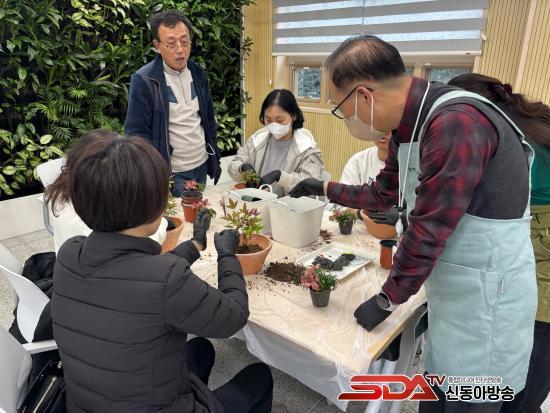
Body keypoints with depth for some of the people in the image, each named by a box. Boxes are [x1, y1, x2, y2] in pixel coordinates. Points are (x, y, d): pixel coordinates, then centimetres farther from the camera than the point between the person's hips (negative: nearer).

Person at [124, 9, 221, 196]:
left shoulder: (198, 74, 4)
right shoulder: (143, 80, -14)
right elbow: (137, 133, -13)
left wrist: (215, 160, 11)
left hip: (202, 167, 6)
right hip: (171, 174, -5)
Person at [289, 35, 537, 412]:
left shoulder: (456, 124, -28)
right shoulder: (410, 124, 2)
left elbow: (428, 233, -26)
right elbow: (382, 194, 16)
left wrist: (387, 301, -13)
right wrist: (323, 188, 20)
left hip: (486, 297, -8)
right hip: (451, 290, 8)